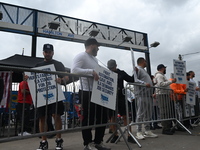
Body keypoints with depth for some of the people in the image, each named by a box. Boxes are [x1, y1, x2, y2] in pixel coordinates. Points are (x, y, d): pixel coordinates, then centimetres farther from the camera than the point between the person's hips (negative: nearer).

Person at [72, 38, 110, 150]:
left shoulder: (95, 59, 22)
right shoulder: (81, 56, -6)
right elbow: (74, 70, -22)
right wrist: (91, 71, -26)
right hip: (87, 92, -9)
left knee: (103, 117, 12)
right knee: (88, 118, 1)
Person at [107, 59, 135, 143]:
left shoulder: (121, 73, 8)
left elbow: (131, 80, 8)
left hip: (120, 97, 0)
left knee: (125, 116, -2)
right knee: (113, 117, 7)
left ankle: (129, 136, 6)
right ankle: (115, 135, 20)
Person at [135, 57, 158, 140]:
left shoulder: (144, 70, 28)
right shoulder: (138, 69, -2)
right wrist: (144, 83, -26)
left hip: (148, 94, 10)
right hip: (142, 94, -10)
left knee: (148, 114, 9)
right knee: (141, 113, -9)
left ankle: (147, 131, 15)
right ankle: (139, 132, -5)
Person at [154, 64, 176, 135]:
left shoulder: (161, 75, 27)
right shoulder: (159, 75, -9)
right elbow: (161, 84, -22)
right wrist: (171, 81, -19)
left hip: (165, 94, 11)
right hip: (162, 95, -11)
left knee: (167, 111, 10)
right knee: (164, 112, -11)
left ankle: (168, 127, 15)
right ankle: (165, 129, -9)